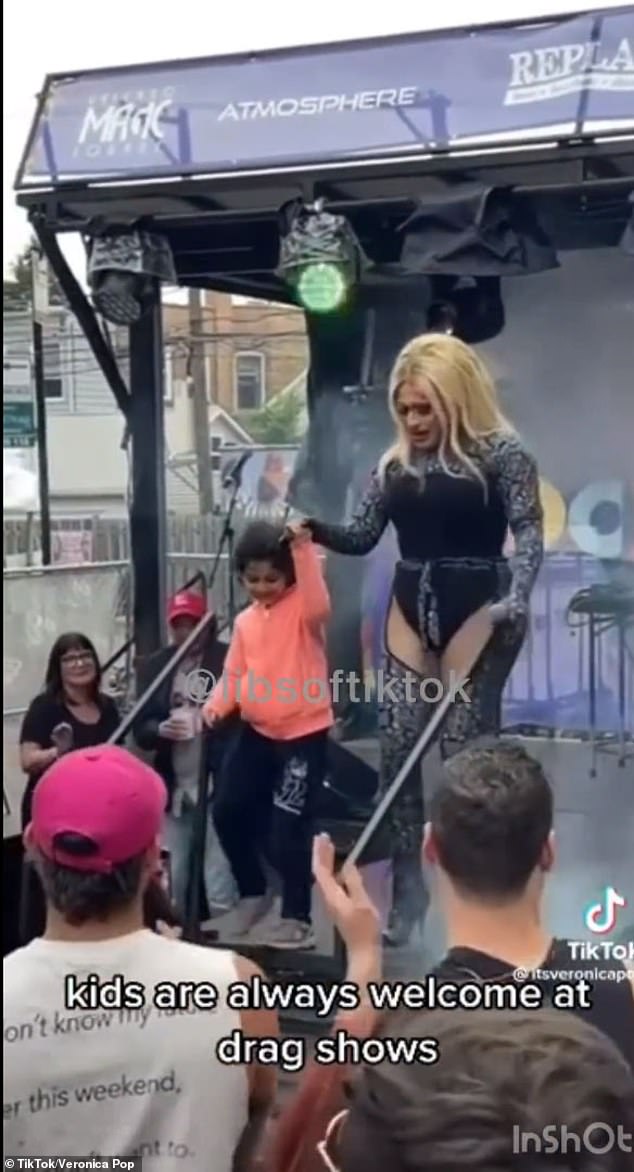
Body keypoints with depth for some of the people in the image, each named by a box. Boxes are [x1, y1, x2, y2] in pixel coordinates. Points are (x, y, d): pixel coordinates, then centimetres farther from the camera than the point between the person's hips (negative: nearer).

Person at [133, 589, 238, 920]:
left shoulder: (227, 660, -4)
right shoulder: (156, 665, 9)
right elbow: (140, 729, 10)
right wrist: (159, 729, -11)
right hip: (173, 789, 5)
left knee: (220, 889, -6)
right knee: (171, 885, 15)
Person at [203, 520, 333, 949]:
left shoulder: (302, 608, -9)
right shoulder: (246, 621, 8)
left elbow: (319, 604, -34)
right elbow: (235, 675, 7)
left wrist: (303, 546, -39)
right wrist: (217, 705, -13)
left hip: (304, 732, -7)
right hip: (257, 731, 7)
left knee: (289, 826, -5)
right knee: (228, 811, 11)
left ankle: (297, 920, 10)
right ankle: (254, 893, 32)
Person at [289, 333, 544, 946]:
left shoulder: (501, 453, -4)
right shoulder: (394, 464, 11)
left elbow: (529, 532, -11)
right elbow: (362, 536, 10)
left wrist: (516, 598, -27)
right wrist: (317, 530, -10)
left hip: (476, 611, -5)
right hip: (410, 612, 5)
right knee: (396, 749, 1)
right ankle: (407, 886, 14)